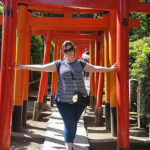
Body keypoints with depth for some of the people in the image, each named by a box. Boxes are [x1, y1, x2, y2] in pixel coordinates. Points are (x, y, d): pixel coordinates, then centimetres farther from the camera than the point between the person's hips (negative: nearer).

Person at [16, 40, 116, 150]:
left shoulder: (81, 64, 9)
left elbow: (95, 68, 15)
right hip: (64, 101, -2)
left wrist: (110, 68, 15)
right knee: (69, 125, -3)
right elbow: (41, 67, 1)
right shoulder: (59, 64, 3)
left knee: (74, 124, 11)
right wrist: (23, 66, -3)